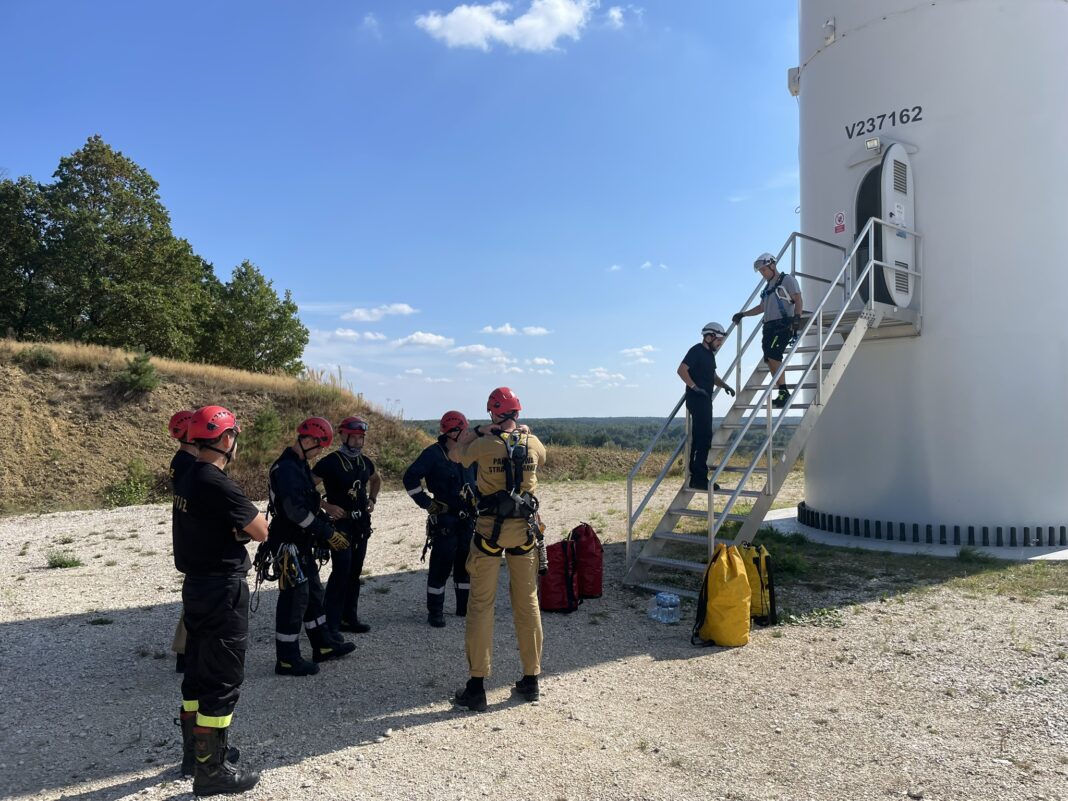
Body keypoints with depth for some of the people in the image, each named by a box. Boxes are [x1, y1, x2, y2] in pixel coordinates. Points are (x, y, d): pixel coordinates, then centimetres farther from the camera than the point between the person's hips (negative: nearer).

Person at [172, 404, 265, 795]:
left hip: (196, 584, 9)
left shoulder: (187, 478, 5)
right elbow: (261, 531, -16)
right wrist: (240, 527, 2)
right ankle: (211, 771, 10)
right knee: (222, 680, 1)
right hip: (222, 590, -9)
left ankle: (197, 749, 33)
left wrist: (231, 528, -1)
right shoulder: (218, 485, -23)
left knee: (199, 671, 19)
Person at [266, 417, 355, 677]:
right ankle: (287, 659, 7)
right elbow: (296, 511, -27)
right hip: (288, 544, -10)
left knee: (313, 592, 17)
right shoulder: (287, 468, -20)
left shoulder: (299, 465, 12)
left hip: (302, 543, 10)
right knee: (295, 598, -3)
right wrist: (328, 533, -23)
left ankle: (323, 645, 29)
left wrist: (328, 525, 10)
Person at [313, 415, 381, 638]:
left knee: (355, 572, 11)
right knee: (341, 571, -12)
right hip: (340, 523, -7)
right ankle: (331, 624, -5)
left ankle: (349, 618, 22)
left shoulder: (364, 461, 7)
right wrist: (326, 506, -17)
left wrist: (372, 499, 14)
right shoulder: (330, 462, -13)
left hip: (362, 523, 7)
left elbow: (377, 480, 29)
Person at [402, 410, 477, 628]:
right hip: (444, 519, -6)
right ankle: (435, 612, 8)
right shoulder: (433, 453, -11)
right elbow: (410, 478, -13)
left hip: (468, 519, 6)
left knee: (466, 564, 13)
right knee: (441, 566, -3)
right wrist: (427, 503, -13)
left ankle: (465, 607, 26)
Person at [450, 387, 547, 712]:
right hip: (524, 529, 3)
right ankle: (531, 680, 21)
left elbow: (455, 456, 10)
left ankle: (477, 686, 7)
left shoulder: (482, 444, -9)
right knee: (527, 603, 12)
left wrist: (469, 435, 22)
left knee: (481, 604, 5)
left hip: (490, 528, -3)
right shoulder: (532, 442, -1)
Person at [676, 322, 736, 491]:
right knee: (703, 437, -12)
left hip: (705, 400, 10)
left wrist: (725, 385, 11)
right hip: (697, 399, -10)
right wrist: (695, 387, -23)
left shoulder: (710, 354, 18)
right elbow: (682, 370, -21)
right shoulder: (696, 351, -10)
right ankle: (699, 478, -10)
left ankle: (696, 477, 17)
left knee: (701, 438, 11)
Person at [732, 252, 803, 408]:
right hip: (769, 327, 8)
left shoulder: (787, 280, 2)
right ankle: (782, 393, 2)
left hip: (784, 325, -8)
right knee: (770, 361, -1)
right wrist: (743, 314, 27)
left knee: (773, 356, -22)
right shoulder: (768, 287, 25)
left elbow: (798, 300, -7)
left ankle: (784, 391, -19)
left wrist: (797, 317, -22)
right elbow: (761, 307, 33)